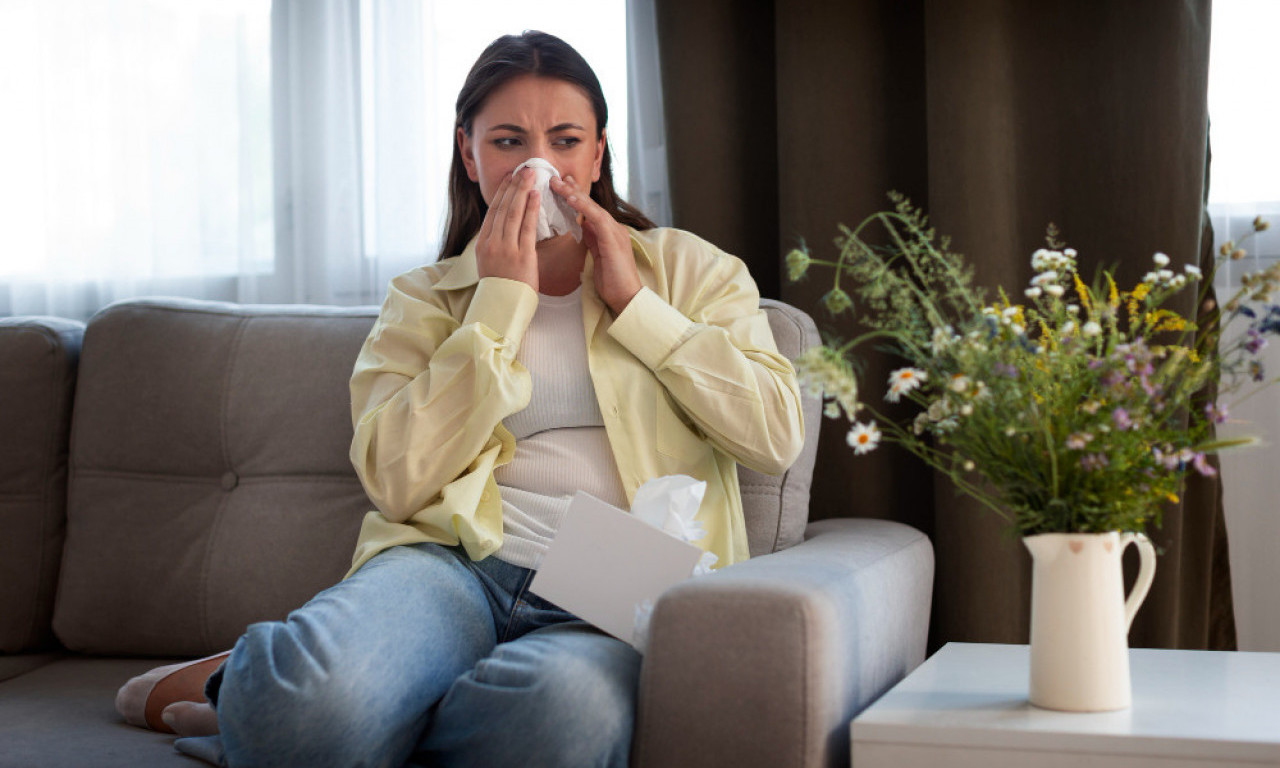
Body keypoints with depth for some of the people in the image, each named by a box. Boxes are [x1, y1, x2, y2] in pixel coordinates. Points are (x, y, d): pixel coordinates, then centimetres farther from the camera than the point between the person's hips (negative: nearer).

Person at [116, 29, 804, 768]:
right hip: (456, 564, -1)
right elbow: (398, 481, -1)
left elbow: (777, 435, 4)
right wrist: (504, 300, 0)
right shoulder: (424, 301, 18)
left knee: (562, 708, -40)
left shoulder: (686, 267, 19)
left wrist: (632, 303, 2)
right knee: (315, 695, -38)